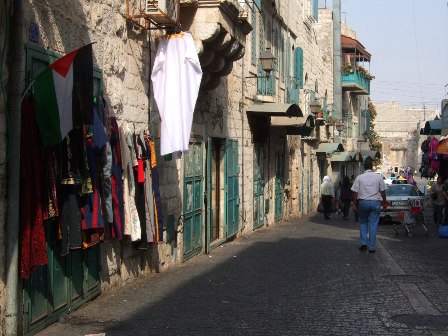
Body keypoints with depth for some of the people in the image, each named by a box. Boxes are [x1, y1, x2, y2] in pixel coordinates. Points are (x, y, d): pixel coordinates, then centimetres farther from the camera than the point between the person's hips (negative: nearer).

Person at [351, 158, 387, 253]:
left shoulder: (359, 177, -2)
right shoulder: (378, 177, -1)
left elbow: (355, 192, -2)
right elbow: (383, 191, 4)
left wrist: (355, 204, 5)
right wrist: (384, 202, 16)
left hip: (363, 202, 0)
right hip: (375, 202, 0)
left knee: (363, 222, 17)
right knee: (373, 224, 4)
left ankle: (363, 244, 9)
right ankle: (371, 247, 4)